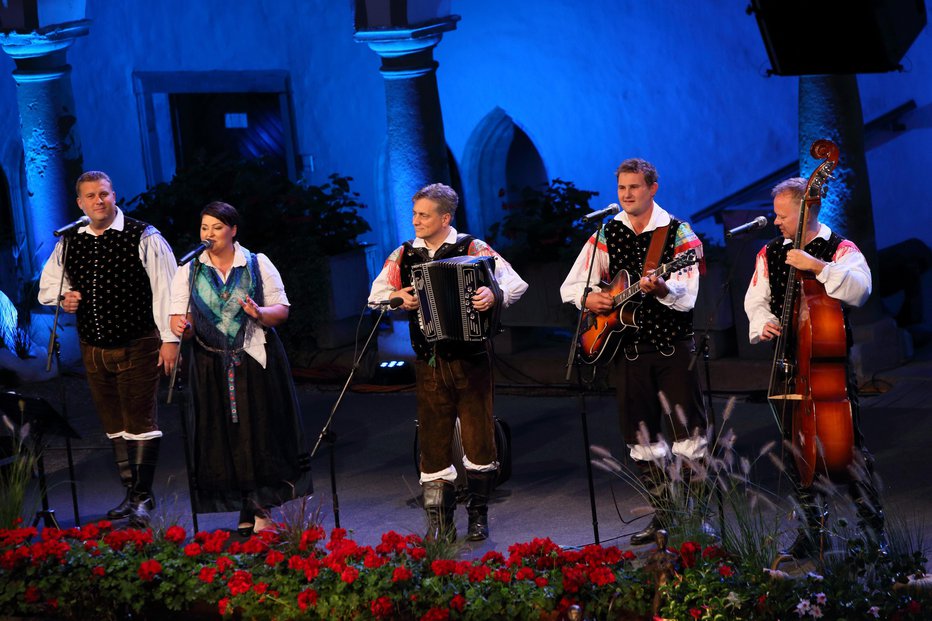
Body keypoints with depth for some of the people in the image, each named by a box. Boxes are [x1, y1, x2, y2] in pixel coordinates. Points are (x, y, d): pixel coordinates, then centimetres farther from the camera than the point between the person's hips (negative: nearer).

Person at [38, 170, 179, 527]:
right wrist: (63, 298, -1)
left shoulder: (143, 238, -8)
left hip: (138, 347, -5)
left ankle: (143, 497, 4)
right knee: (113, 426, 12)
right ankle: (130, 492, 23)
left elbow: (166, 289, -10)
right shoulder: (68, 243, 7)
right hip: (93, 348, 5)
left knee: (140, 422, -4)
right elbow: (47, 285, 22)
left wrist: (169, 338, -14)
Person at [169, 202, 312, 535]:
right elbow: (179, 317, 2)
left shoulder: (258, 264, 2)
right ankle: (246, 510, 10)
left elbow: (282, 310, -1)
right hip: (212, 367, 1)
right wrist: (182, 326, -21)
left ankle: (262, 507, 9)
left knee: (261, 432, -2)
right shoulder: (189, 272, 6)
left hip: (256, 363, -1)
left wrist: (260, 314, -21)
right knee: (224, 439, 2)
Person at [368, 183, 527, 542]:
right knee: (433, 441, 4)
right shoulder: (404, 255, 8)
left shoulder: (473, 249, -4)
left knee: (479, 438, 2)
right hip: (429, 361, 3)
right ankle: (439, 522, 11)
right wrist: (398, 298, -10)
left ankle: (478, 516, 16)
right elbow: (375, 295, 10)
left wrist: (494, 295, -31)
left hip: (471, 359, -3)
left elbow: (516, 283, -11)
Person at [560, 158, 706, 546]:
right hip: (627, 346, 4)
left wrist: (661, 289, -36)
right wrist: (589, 298, -8)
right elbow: (570, 286, 13)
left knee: (689, 432, -5)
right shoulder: (606, 235, 8)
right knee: (642, 438, 7)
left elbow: (686, 295, -16)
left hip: (674, 345, -4)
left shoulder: (678, 234, -4)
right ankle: (663, 517, 16)